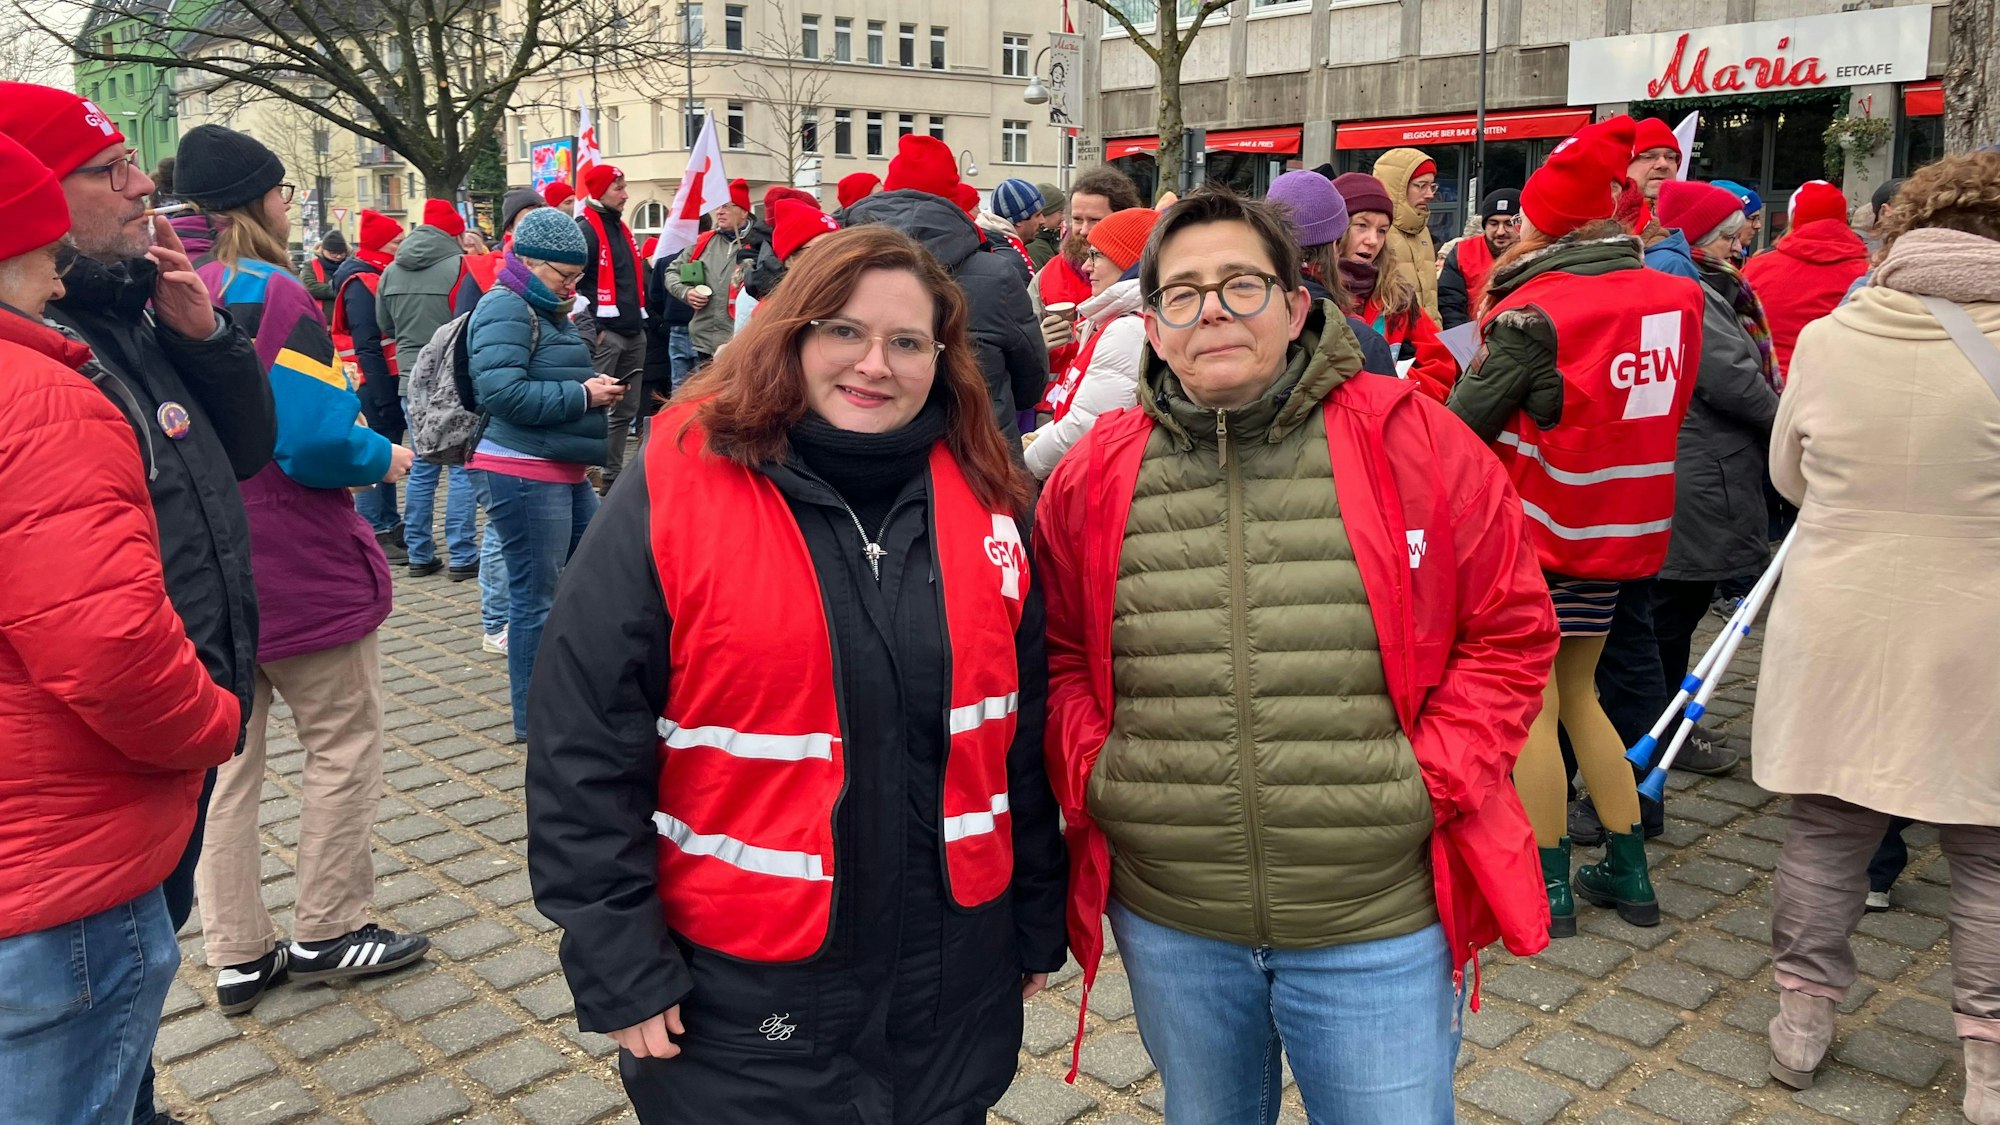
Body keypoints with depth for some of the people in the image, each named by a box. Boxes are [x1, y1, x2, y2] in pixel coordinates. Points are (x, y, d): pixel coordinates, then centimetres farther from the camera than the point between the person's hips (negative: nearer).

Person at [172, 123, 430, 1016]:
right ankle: (327, 931, 18)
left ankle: (238, 954, 22)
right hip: (299, 571, -7)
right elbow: (316, 438, -24)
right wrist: (384, 458, -5)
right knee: (344, 745, 9)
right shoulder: (273, 298, -17)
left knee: (225, 758, 13)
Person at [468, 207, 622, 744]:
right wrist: (581, 395, -18)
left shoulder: (548, 311, 19)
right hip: (522, 474, -10)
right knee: (536, 598, -3)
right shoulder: (506, 310, -12)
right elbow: (501, 391, -24)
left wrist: (596, 388, 10)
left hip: (563, 472, 10)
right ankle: (534, 719, 8)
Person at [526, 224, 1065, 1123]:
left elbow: (1028, 732, 6)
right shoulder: (674, 495, -13)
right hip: (741, 993, -3)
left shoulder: (986, 500, -1)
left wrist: (1037, 924, 10)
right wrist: (620, 967, -10)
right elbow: (586, 751, -11)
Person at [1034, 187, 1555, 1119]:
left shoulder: (1412, 442, -6)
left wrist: (1433, 778, -9)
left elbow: (1510, 631, 0)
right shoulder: (1094, 475, -1)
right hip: (1167, 927, 2)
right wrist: (1091, 777, -4)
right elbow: (1056, 655, 10)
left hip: (1377, 932, -2)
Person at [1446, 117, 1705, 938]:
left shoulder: (1535, 313, -17)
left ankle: (1547, 888, 12)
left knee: (1533, 707, 4)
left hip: (1535, 530, -6)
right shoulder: (1671, 296, 2)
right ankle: (1629, 874, 24)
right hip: (1623, 526, 7)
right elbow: (1659, 410, 14)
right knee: (1578, 695, 18)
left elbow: (1463, 421, -13)